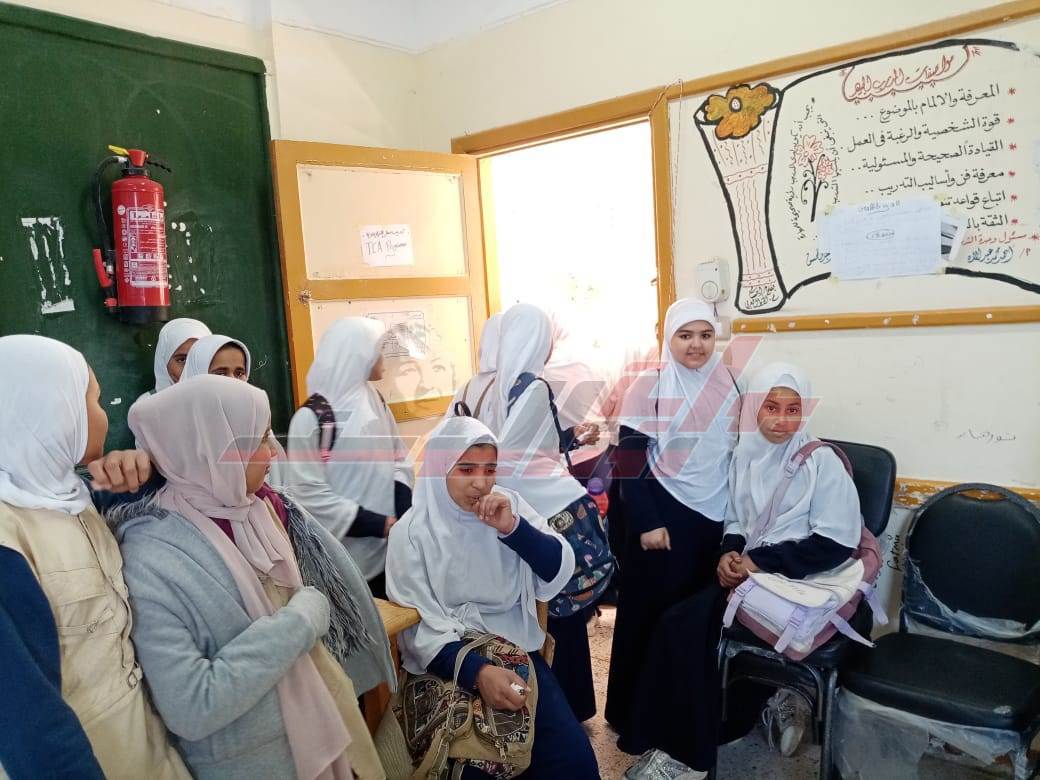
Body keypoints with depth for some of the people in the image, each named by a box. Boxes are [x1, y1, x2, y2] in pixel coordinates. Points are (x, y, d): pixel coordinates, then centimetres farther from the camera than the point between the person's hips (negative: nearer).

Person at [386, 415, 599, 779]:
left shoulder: (509, 505, 2)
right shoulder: (412, 532, -8)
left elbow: (560, 574, -3)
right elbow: (417, 626, -12)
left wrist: (512, 527, -18)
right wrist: (477, 671, -28)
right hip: (447, 665, -3)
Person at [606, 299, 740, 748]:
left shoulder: (729, 385, 5)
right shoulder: (649, 386, -9)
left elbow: (738, 452, 13)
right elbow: (628, 461, -10)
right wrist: (646, 524, -15)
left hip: (716, 517, 5)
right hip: (663, 516, -4)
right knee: (650, 614, 5)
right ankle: (634, 718, 22)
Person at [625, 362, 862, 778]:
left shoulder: (822, 461, -7)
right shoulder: (744, 455, 9)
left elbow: (837, 541, -12)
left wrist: (761, 562, -16)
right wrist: (729, 552, -5)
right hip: (747, 572, 5)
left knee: (697, 629, -22)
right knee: (676, 625, -19)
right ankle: (673, 741, -5)